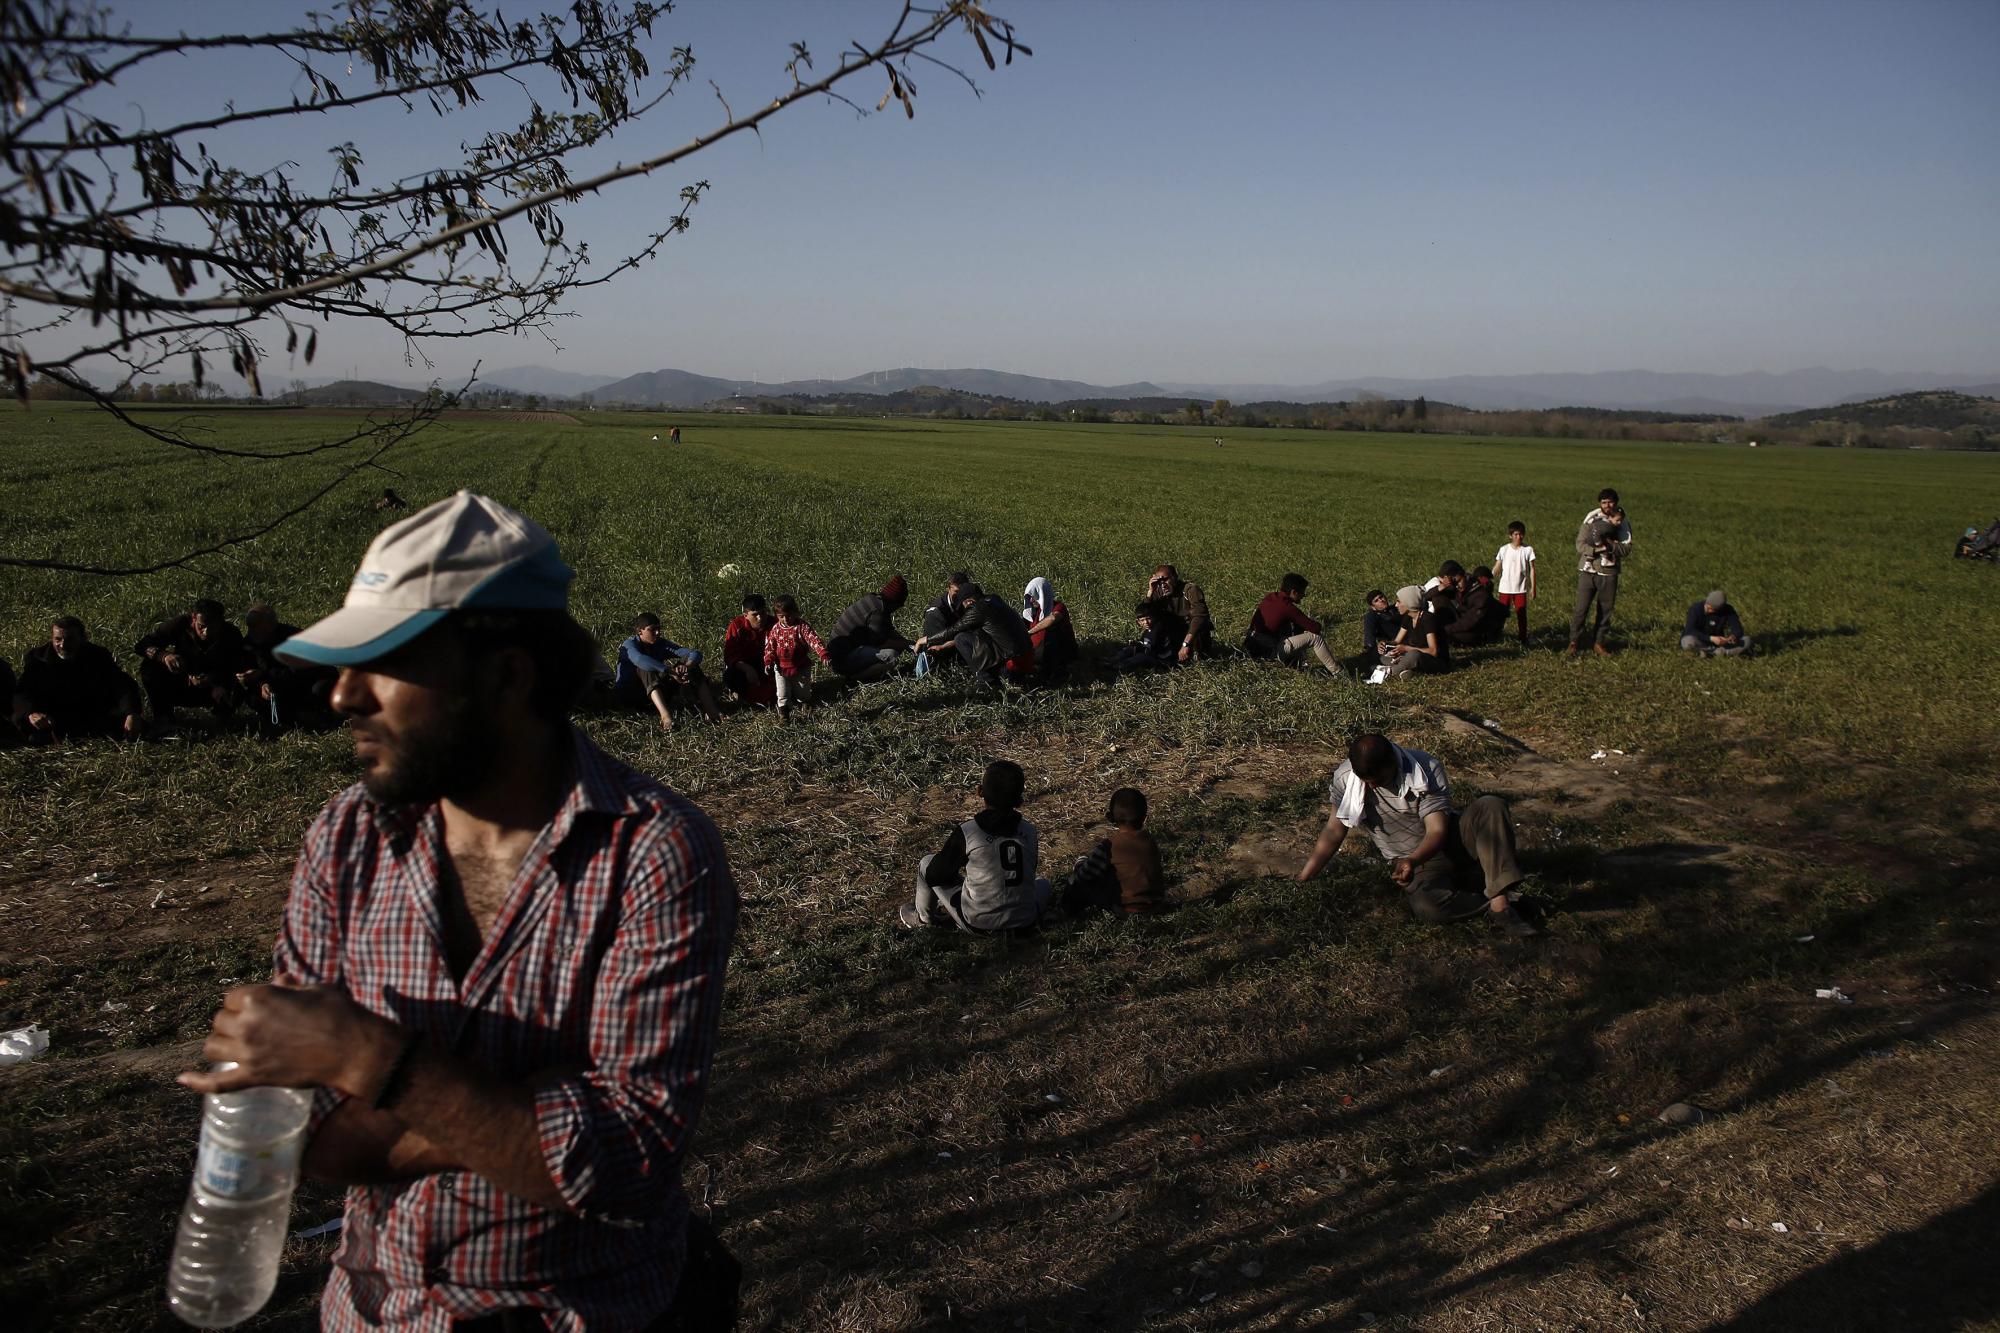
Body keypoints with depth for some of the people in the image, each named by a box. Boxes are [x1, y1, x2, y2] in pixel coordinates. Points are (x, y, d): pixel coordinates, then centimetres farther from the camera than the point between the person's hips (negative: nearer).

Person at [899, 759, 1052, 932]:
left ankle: (922, 918, 38)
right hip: (1024, 923, 3)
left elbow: (934, 877, -5)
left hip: (979, 926, -3)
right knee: (1042, 883, 37)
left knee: (927, 864, 15)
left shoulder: (966, 832, -16)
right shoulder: (1029, 831, -5)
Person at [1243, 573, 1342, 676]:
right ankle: (1337, 672, -1)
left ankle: (1296, 660, 24)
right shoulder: (1288, 608, -19)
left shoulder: (1269, 598, 4)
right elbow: (1315, 628, -17)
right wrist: (1316, 623, 11)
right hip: (1270, 651, -9)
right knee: (1315, 637, -10)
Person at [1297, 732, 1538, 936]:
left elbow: (1437, 830, -23)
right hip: (1417, 866, 0)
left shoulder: (1427, 768, -19)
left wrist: (1412, 860, -43)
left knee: (1491, 806, -30)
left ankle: (1501, 905, -33)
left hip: (1449, 842, 1)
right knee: (1426, 905, -36)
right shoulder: (1346, 778, -13)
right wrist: (1300, 881, -4)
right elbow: (1333, 831, -2)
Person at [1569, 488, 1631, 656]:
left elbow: (1626, 549, -5)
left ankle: (1598, 643, 19)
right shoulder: (1591, 519, 0)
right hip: (1588, 571, -2)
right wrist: (1598, 549, -21)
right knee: (1581, 608, -5)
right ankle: (1574, 642, 4)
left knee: (1605, 610, 8)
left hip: (1609, 573, 2)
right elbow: (1580, 544, -7)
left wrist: (1610, 544, -19)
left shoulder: (1623, 525, 4)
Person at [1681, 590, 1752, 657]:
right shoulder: (1695, 609, -19)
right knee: (1689, 642, -39)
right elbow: (1690, 631, -26)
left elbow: (1737, 628, -12)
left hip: (1717, 642, 3)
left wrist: (1733, 637, -36)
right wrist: (1711, 638, -38)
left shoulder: (1728, 610, -9)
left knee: (1746, 640, -17)